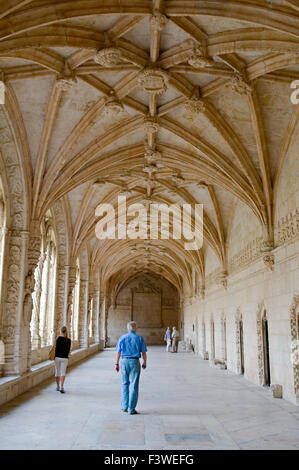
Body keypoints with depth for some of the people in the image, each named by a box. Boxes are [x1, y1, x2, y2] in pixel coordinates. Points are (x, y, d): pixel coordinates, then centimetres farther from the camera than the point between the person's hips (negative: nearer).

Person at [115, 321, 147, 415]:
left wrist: (117, 364, 6)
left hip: (124, 361, 2)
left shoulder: (122, 338, 4)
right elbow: (143, 352, 2)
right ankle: (131, 409, 1)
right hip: (135, 362, -2)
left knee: (125, 384, 15)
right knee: (134, 385, 0)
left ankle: (124, 406, 16)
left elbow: (118, 352, 1)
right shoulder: (139, 338, 0)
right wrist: (144, 363, 16)